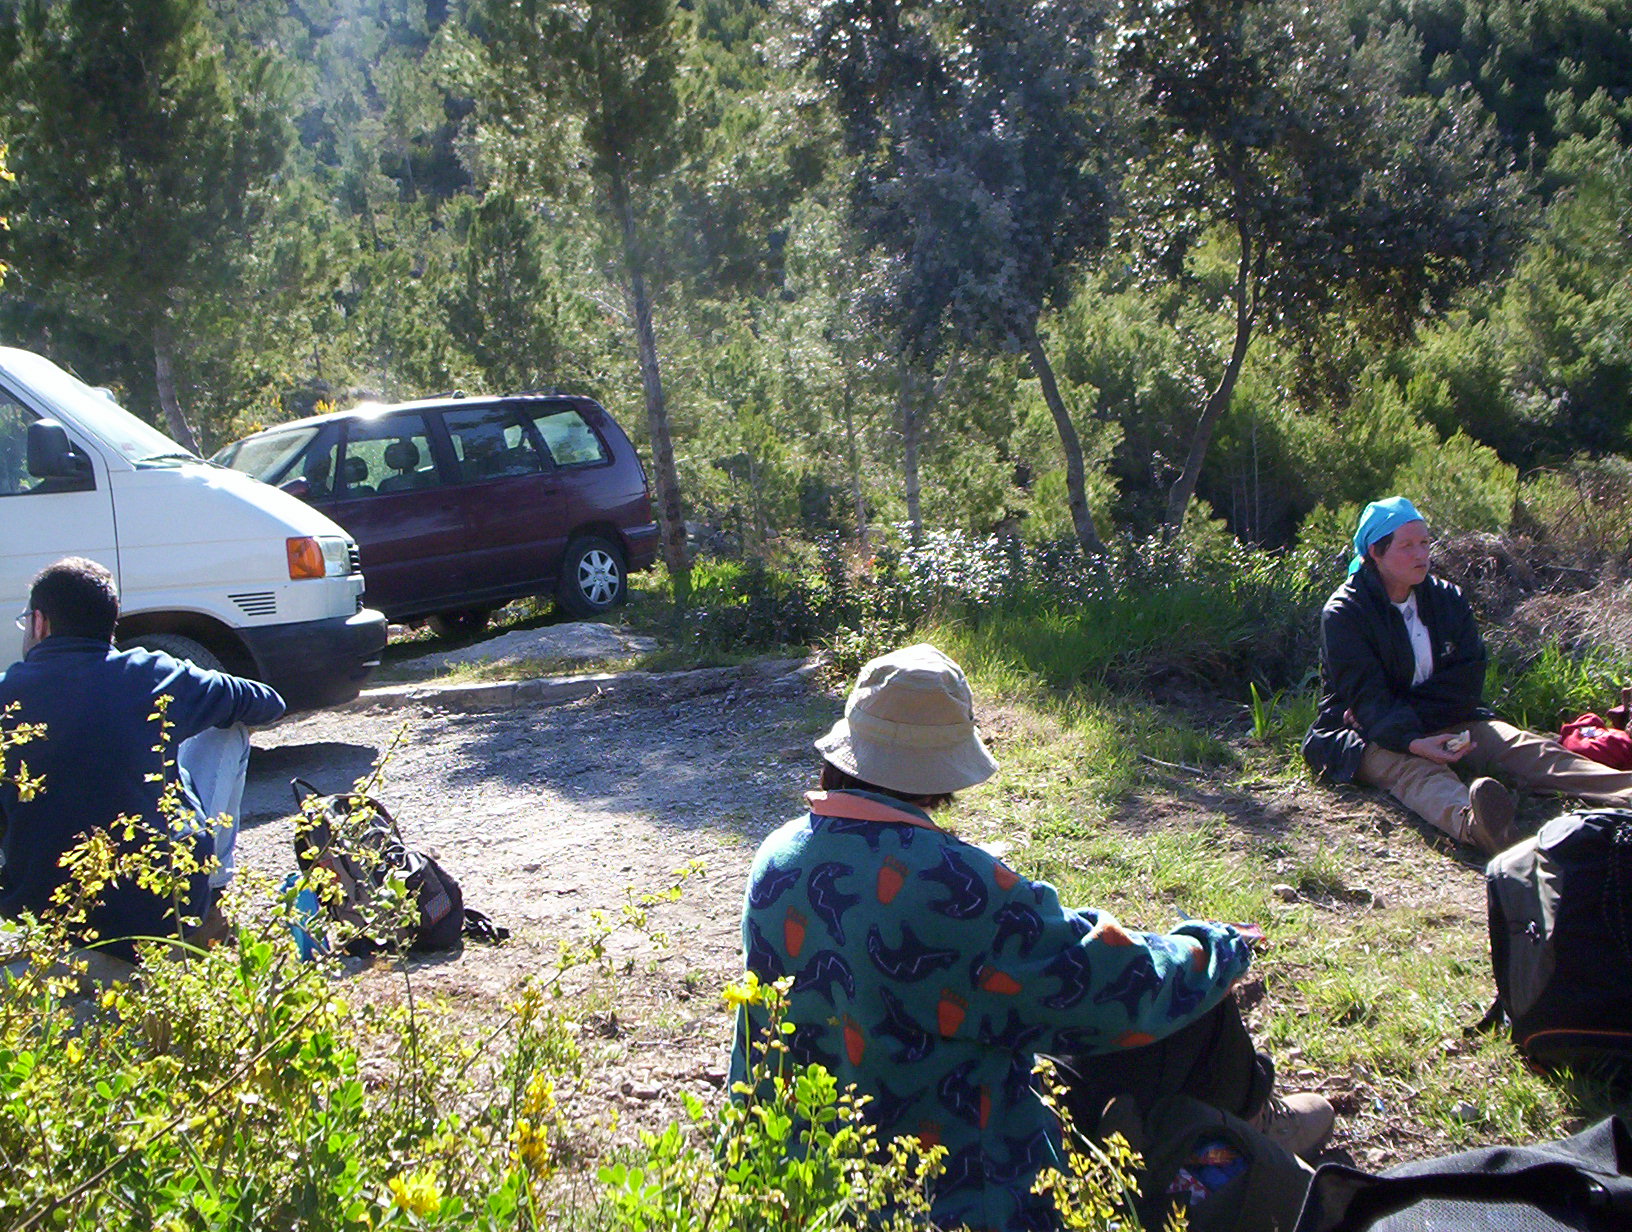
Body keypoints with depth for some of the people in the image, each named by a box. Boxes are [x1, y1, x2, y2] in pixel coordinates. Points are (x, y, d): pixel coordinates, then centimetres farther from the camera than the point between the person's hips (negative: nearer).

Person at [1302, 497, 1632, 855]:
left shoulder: (1447, 598, 9)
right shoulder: (1344, 612, -9)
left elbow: (1467, 679, -1)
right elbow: (1366, 695, -21)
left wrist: (1407, 707, -16)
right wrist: (1412, 741, -38)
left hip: (1445, 720, 6)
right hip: (1373, 733, -6)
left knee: (1528, 748, -17)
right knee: (1416, 771, -37)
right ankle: (1472, 824, -70)